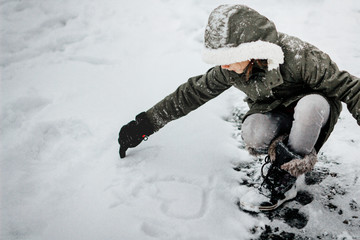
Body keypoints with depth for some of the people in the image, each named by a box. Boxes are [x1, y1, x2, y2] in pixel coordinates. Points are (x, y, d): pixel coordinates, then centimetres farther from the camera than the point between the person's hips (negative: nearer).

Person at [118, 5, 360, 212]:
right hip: (274, 114, 2)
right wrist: (145, 123, -3)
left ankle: (283, 180, -20)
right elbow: (192, 92, -5)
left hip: (313, 109, -2)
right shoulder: (230, 70, -15)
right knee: (253, 134, -33)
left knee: (312, 104, -38)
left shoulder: (297, 57, -31)